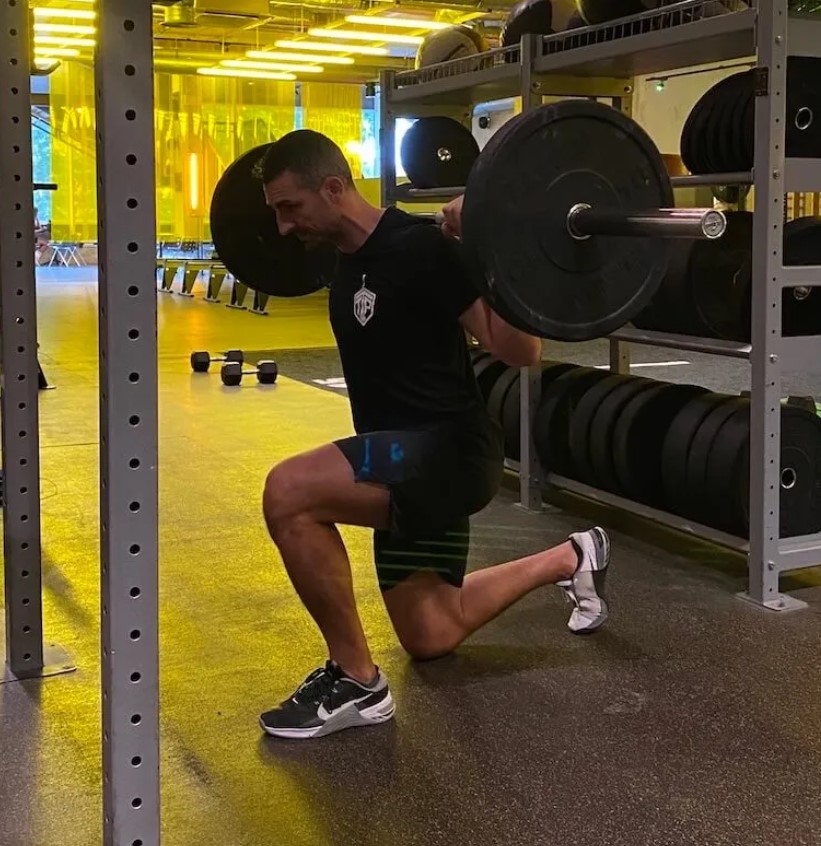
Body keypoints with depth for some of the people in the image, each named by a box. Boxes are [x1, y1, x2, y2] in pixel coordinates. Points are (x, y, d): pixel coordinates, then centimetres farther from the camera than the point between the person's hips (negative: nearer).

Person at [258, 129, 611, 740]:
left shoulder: (419, 249, -21)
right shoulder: (352, 253, 6)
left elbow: (522, 353, -24)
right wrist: (303, 237, 26)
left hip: (450, 450, -10)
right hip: (408, 458, 10)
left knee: (289, 494, -33)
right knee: (432, 637, 21)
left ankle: (355, 682, -15)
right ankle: (572, 560, 40)